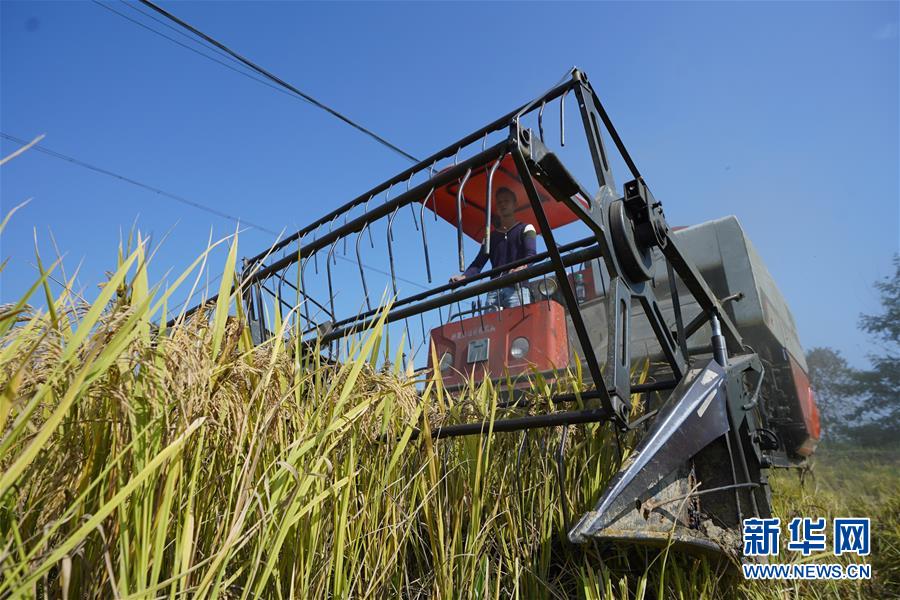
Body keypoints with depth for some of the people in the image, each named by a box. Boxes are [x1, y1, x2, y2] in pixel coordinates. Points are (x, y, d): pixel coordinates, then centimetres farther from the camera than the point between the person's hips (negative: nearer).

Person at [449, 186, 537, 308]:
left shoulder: (526, 229, 16)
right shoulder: (490, 236, 26)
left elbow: (531, 255, -2)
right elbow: (478, 263, 13)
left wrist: (522, 267, -26)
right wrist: (463, 277, -8)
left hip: (517, 287, -3)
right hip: (494, 290, 3)